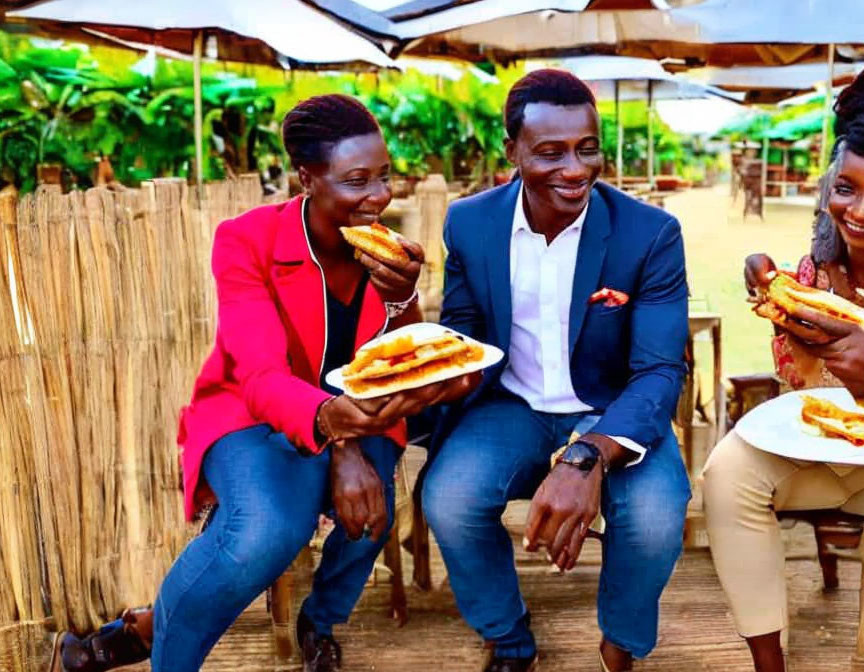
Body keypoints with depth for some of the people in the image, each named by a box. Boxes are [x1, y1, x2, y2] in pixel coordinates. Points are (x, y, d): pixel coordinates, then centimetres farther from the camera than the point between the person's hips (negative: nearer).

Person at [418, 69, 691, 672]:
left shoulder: (652, 233, -14)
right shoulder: (469, 222, -6)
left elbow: (660, 371, -20)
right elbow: (459, 334, 5)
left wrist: (588, 457, -40)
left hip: (612, 413, -1)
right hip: (511, 407, 2)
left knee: (656, 517, -30)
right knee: (448, 500, -27)